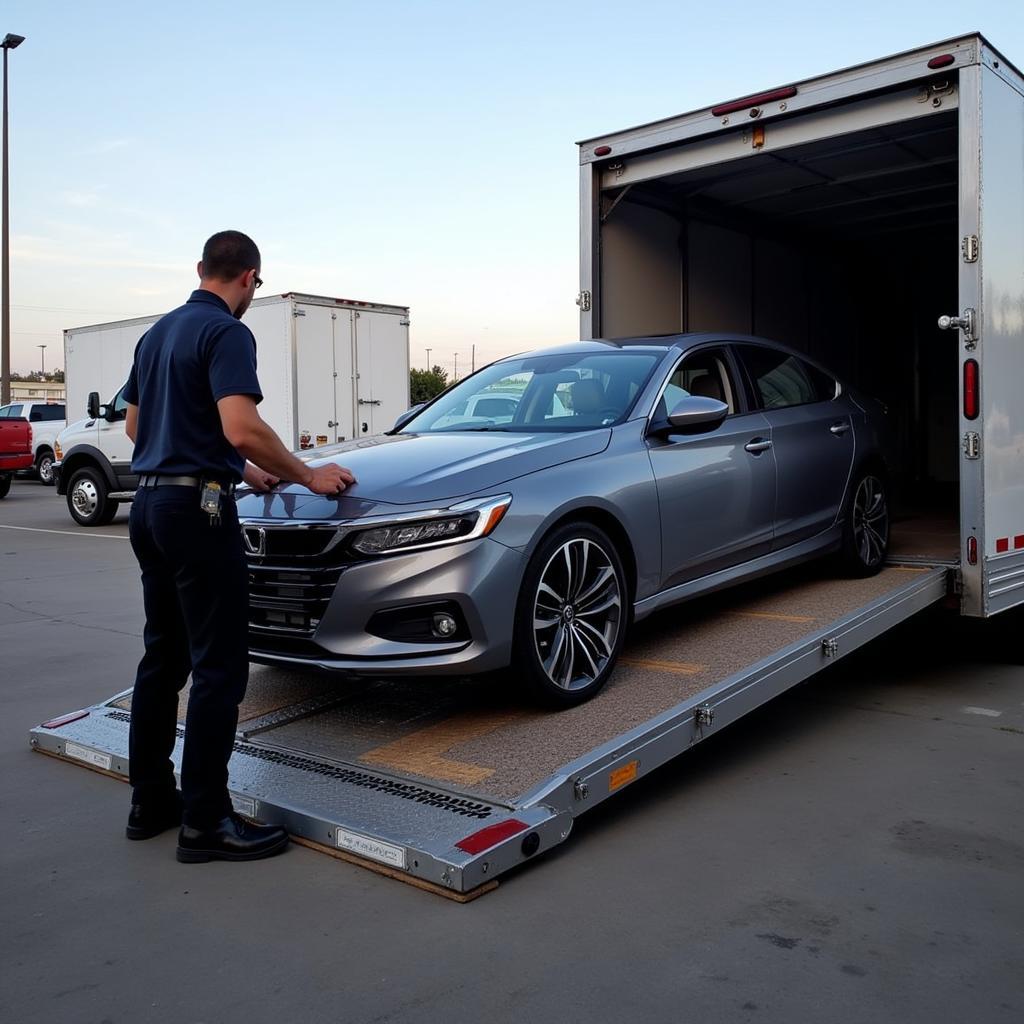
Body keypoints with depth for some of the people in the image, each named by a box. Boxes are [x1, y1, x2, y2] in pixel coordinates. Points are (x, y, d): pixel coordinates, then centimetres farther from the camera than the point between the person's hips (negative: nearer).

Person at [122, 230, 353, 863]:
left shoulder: (159, 332, 17)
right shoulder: (227, 333, -11)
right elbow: (242, 429, -25)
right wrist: (309, 477, -10)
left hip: (151, 504, 9)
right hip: (198, 508, -9)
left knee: (163, 657, 15)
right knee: (219, 666, -4)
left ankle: (151, 801, 23)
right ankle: (206, 821, 0)